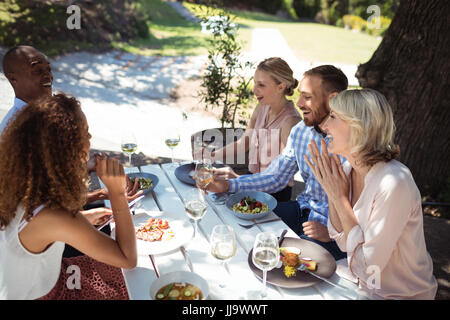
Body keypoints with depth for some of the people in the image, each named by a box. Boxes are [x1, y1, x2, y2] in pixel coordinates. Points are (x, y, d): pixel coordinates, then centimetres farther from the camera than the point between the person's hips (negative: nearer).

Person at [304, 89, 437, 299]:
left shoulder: (394, 183, -28)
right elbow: (344, 244, -1)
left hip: (400, 294, -5)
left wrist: (340, 198, -22)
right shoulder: (347, 169, -6)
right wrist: (331, 193, -14)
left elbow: (367, 267, -23)